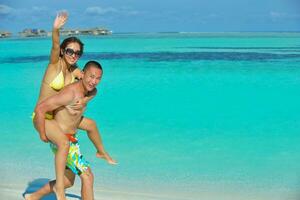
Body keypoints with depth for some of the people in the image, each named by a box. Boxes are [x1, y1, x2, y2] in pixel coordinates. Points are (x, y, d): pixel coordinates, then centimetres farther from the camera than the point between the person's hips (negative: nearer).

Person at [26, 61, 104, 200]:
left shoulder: (92, 92, -1)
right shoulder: (70, 93, -27)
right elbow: (39, 109, -27)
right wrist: (43, 135, -15)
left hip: (71, 140, 9)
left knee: (68, 182, 20)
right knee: (87, 176, -9)